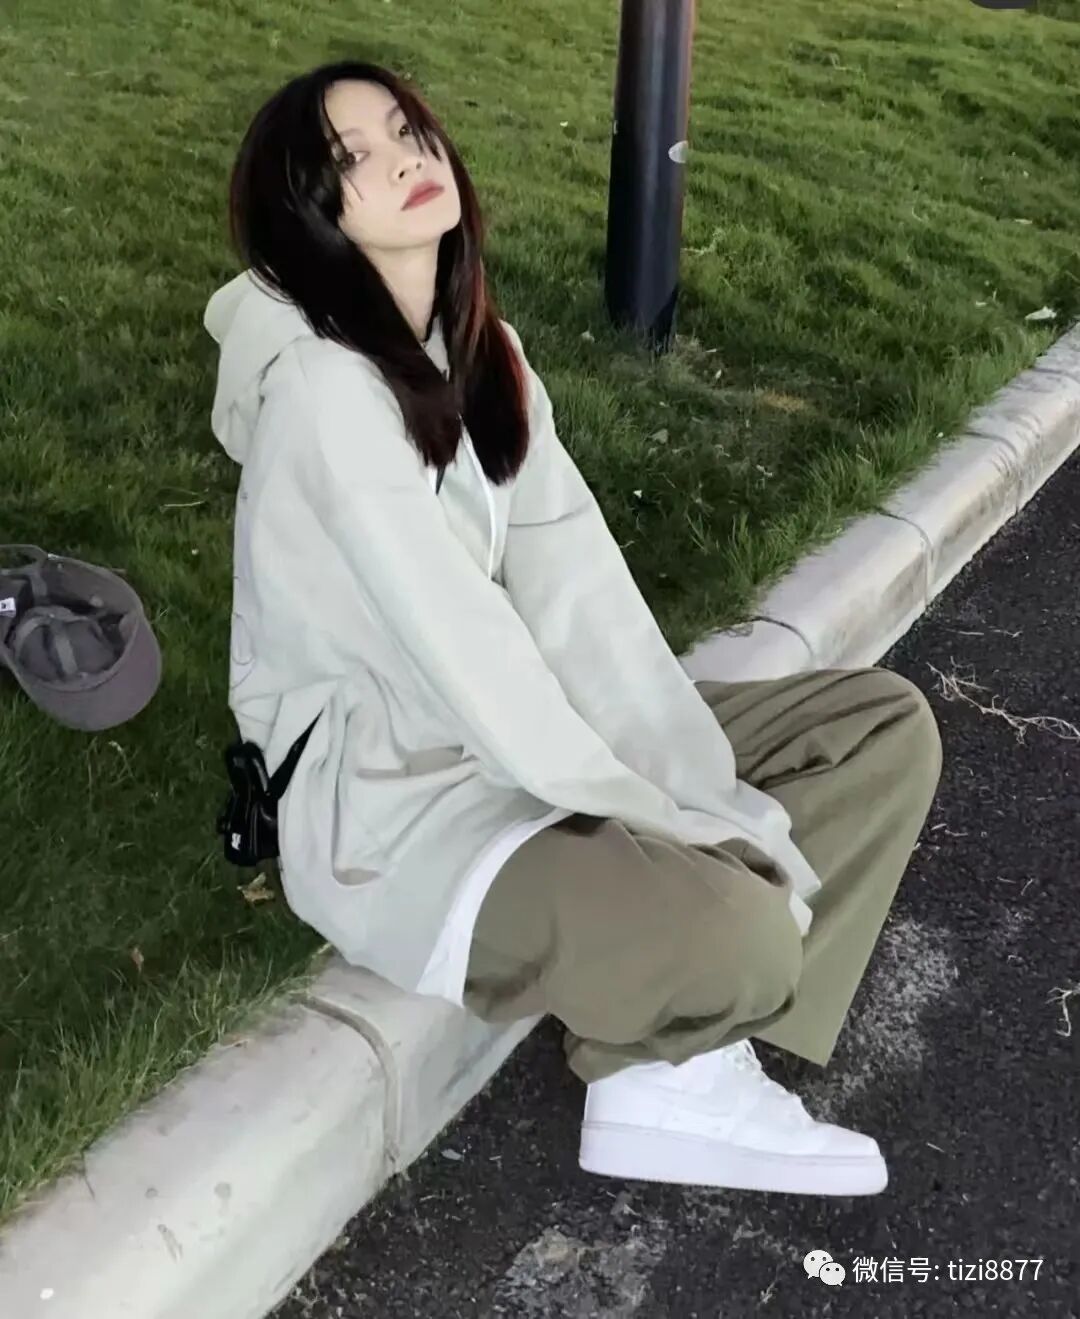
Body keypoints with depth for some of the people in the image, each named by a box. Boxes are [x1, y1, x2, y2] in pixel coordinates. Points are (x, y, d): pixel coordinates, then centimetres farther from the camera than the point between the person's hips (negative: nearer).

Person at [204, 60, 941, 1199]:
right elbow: (459, 646, -24)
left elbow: (575, 582, -5)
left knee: (887, 726, 2)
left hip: (521, 738, 9)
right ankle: (670, 1075, 4)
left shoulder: (482, 348, 5)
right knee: (735, 928, -33)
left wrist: (696, 788, -14)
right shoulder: (321, 387, -20)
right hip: (382, 795, -8)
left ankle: (670, 1067, -6)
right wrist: (664, 825, -18)